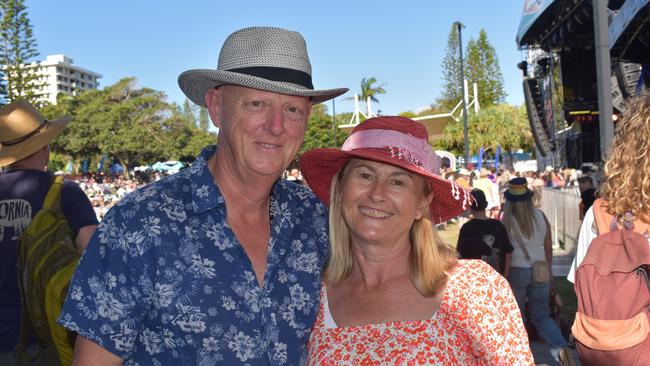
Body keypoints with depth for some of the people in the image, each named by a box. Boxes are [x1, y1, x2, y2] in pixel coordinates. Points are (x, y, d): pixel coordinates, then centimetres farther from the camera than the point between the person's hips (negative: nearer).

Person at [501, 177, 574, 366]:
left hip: (516, 270, -3)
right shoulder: (541, 216, 0)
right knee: (541, 315, 14)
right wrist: (549, 271, 17)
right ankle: (561, 347, -5)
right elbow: (548, 247, 5)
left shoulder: (508, 220, -11)